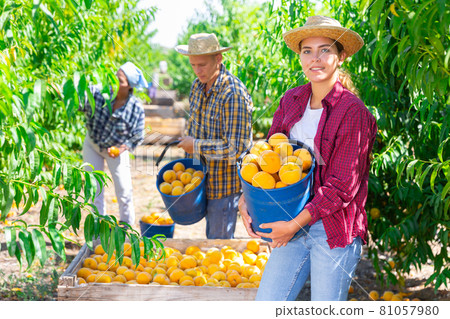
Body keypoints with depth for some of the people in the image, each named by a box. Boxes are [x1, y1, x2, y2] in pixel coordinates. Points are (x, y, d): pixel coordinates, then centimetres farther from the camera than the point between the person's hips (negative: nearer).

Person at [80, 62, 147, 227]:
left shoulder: (137, 108, -22)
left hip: (117, 150, -1)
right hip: (92, 145, 1)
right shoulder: (98, 93, -23)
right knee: (94, 189, 8)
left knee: (124, 192, 2)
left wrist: (122, 149, -28)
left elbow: (137, 137, -13)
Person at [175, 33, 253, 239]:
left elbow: (236, 147, -27)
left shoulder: (234, 95, -24)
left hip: (225, 183, -8)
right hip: (203, 178, 8)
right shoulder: (197, 86, 3)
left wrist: (196, 145, -19)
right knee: (211, 235, 21)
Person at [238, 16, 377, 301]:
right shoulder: (291, 101, 6)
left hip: (334, 230, -5)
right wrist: (246, 200, -3)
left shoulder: (352, 111, -12)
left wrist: (295, 224, -14)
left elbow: (343, 186, -14)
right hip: (292, 226, 5)